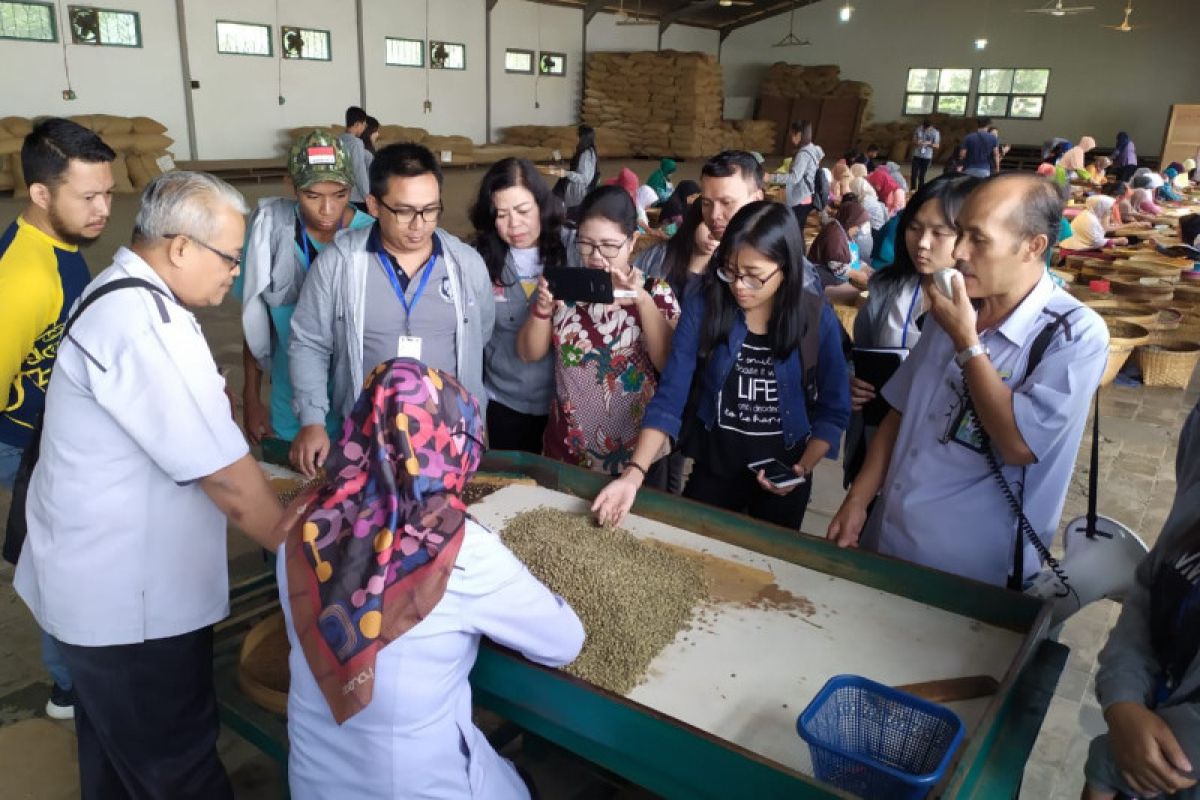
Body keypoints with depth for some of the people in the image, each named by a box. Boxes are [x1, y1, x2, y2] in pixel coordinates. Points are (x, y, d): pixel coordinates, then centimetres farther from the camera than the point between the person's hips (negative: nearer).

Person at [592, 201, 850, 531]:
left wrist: (802, 469, -19)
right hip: (714, 465, 0)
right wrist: (634, 473, -30)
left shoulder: (818, 319, -13)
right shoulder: (702, 307, -15)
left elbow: (833, 410, -4)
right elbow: (670, 396, -19)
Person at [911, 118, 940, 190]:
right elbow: (913, 140, 9)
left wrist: (929, 144, -22)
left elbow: (937, 146, -4)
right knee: (914, 175, -3)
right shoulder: (918, 130, 0)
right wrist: (916, 142, -14)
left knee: (922, 176, 2)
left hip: (927, 157, -1)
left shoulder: (935, 133, -5)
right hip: (916, 155, 2)